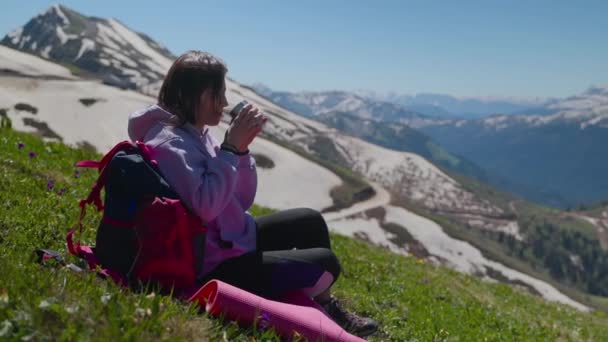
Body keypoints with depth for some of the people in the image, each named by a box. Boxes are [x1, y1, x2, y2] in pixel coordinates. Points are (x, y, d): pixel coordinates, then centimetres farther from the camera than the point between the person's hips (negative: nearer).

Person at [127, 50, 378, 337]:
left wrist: (241, 149, -9)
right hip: (213, 266, -9)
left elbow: (241, 202, 5)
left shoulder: (197, 134, 5)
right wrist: (230, 147, -24)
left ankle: (325, 309, 26)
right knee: (325, 263, -6)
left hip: (232, 240, 9)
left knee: (310, 222, 12)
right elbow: (206, 207, -31)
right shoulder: (168, 143, -22)